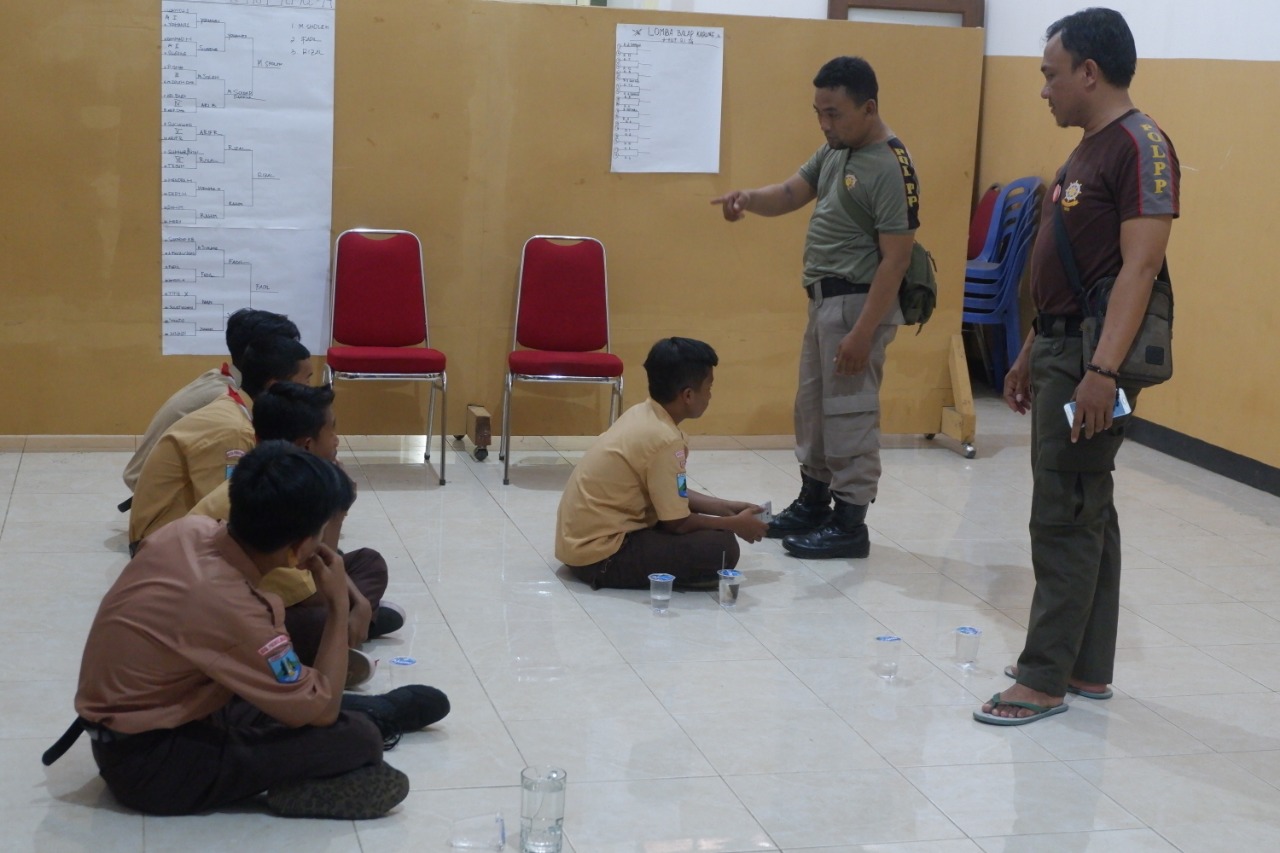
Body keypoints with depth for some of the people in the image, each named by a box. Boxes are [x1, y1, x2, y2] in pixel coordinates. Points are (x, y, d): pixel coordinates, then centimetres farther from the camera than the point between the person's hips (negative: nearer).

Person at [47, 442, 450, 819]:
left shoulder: (189, 530, -9)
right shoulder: (231, 608, -31)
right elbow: (321, 710, -18)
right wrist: (339, 605, -12)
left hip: (125, 725, 9)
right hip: (147, 763, -9)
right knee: (355, 737, -16)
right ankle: (377, 716, 8)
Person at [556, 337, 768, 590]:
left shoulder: (642, 414, 7)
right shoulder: (665, 439, -21)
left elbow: (674, 494, 19)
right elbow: (677, 523, -14)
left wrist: (725, 507, 18)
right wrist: (734, 524, 0)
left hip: (579, 540, 10)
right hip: (600, 554, -10)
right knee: (721, 548, -14)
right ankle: (612, 571, -6)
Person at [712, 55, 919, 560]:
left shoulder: (891, 168, -20)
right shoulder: (835, 150, 9)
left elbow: (895, 258, -21)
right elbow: (791, 194, 11)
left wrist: (863, 333, -23)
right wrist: (749, 199, -13)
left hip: (857, 302, -10)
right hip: (824, 298, 10)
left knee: (849, 412, -2)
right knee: (813, 406, 18)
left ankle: (851, 524, 8)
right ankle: (812, 504, 31)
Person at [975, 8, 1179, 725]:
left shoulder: (1141, 146, -15)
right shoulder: (1090, 148, 16)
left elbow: (1140, 267, -22)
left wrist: (1103, 370, -29)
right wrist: (1032, 353, 21)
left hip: (1094, 355, -10)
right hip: (1060, 348, 10)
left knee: (1067, 517, -6)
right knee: (1088, 511, 13)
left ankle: (1045, 680, 1)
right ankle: (1089, 668, 21)